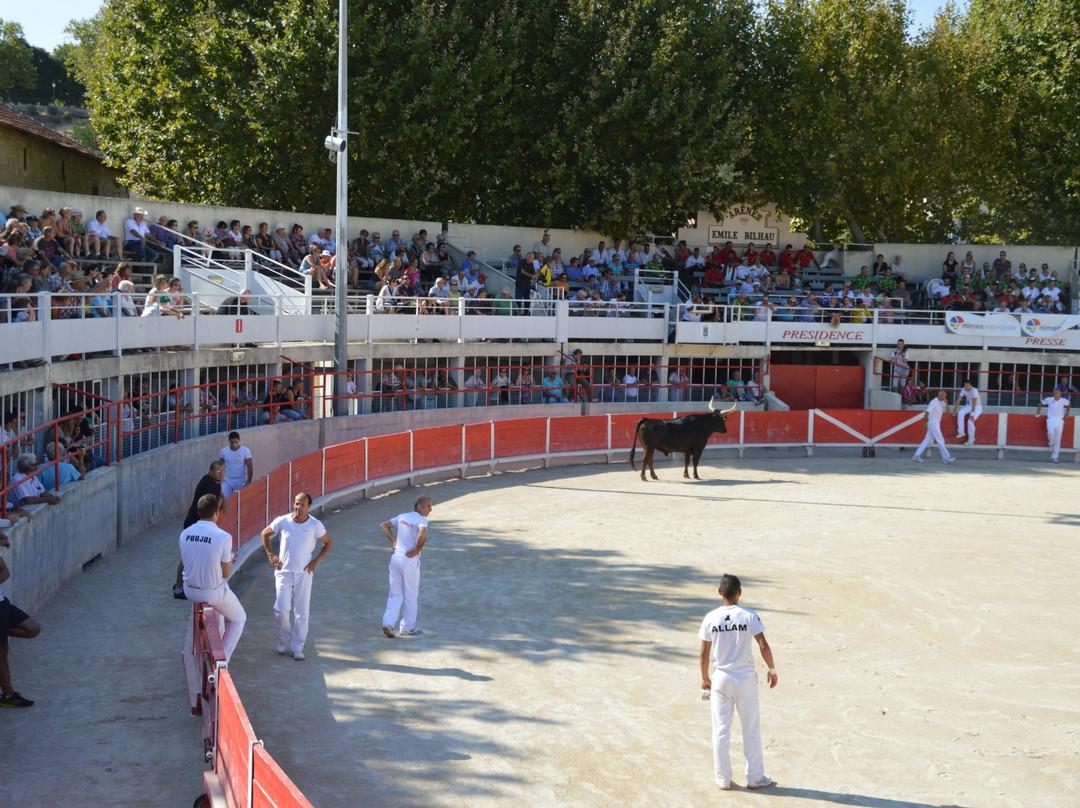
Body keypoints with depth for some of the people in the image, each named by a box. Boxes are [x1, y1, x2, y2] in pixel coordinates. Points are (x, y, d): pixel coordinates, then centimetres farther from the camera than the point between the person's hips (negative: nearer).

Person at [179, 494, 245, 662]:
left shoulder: (185, 534, -7)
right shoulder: (223, 537, -22)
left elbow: (183, 564, 7)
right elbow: (226, 573, -15)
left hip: (189, 591, 6)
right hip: (214, 593, -6)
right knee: (238, 620, 22)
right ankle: (222, 659, 17)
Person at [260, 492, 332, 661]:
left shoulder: (315, 525, -9)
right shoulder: (282, 522, -9)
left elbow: (328, 542, 7)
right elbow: (265, 534, 9)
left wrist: (317, 560, -1)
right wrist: (271, 555, 3)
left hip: (304, 573, 0)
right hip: (284, 572, 0)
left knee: (302, 612, 2)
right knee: (281, 609, -7)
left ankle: (297, 647, 13)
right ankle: (283, 640, 19)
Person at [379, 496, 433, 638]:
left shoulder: (402, 517, 11)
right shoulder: (421, 520, -12)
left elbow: (384, 525, 20)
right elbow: (422, 534, -32)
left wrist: (393, 540, 14)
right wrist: (417, 550, -18)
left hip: (396, 557, 6)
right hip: (410, 561, -6)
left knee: (395, 594, 11)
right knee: (410, 595, 8)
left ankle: (388, 622, -4)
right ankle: (407, 628, 16)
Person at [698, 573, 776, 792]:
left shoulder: (711, 618, -5)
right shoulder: (749, 616, -10)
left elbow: (704, 653, -1)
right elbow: (763, 646, -12)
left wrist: (705, 678, 12)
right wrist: (772, 670, 2)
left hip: (720, 679, 1)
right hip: (746, 679, -1)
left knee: (720, 731, 10)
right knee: (751, 730, 11)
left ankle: (723, 779, 15)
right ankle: (755, 778, 17)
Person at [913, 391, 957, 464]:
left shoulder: (942, 403, 10)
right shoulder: (934, 402, -15)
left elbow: (947, 411, 7)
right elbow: (927, 412, -19)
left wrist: (946, 403, -7)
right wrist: (926, 423, -20)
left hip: (936, 424, 9)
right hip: (932, 423, -9)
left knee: (927, 440, 8)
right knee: (940, 440, -6)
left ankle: (917, 456, 10)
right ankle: (946, 458, -3)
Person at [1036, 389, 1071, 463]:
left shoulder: (1064, 401, 0)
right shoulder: (1049, 399, -4)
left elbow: (1069, 404, 22)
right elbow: (1040, 403, 13)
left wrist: (1067, 414, 20)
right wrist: (1038, 412, 11)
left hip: (1060, 421, 2)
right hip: (1051, 419, -2)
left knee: (1058, 440, -1)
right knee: (1051, 432, -32)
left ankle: (1054, 457, 6)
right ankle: (1051, 444, 2)